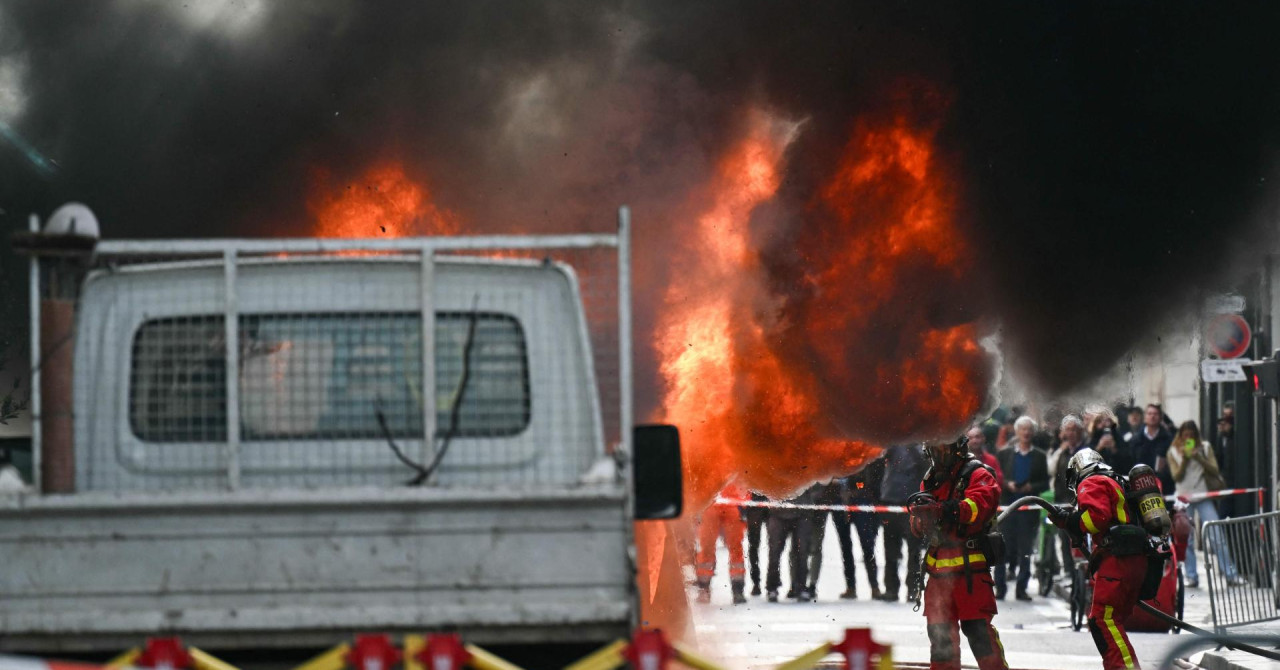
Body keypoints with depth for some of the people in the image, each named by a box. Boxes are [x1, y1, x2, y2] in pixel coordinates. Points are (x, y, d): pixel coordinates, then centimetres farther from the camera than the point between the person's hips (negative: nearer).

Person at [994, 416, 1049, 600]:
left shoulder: (1040, 457, 8)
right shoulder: (1005, 454, 10)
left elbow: (1045, 484, 5)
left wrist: (1031, 487, -13)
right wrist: (1008, 484, -12)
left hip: (1029, 508, 0)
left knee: (1025, 550, 1)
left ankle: (1022, 588, 7)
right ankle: (1000, 588, 4)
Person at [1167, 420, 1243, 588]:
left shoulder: (1205, 448, 6)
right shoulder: (1173, 452, 5)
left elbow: (1214, 470, -1)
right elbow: (1176, 476, -2)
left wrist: (1198, 458, -13)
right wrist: (1185, 459, -15)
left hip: (1203, 496, 0)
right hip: (1184, 497, 0)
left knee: (1217, 536, -8)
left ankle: (1231, 574, -7)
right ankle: (1191, 576, 6)